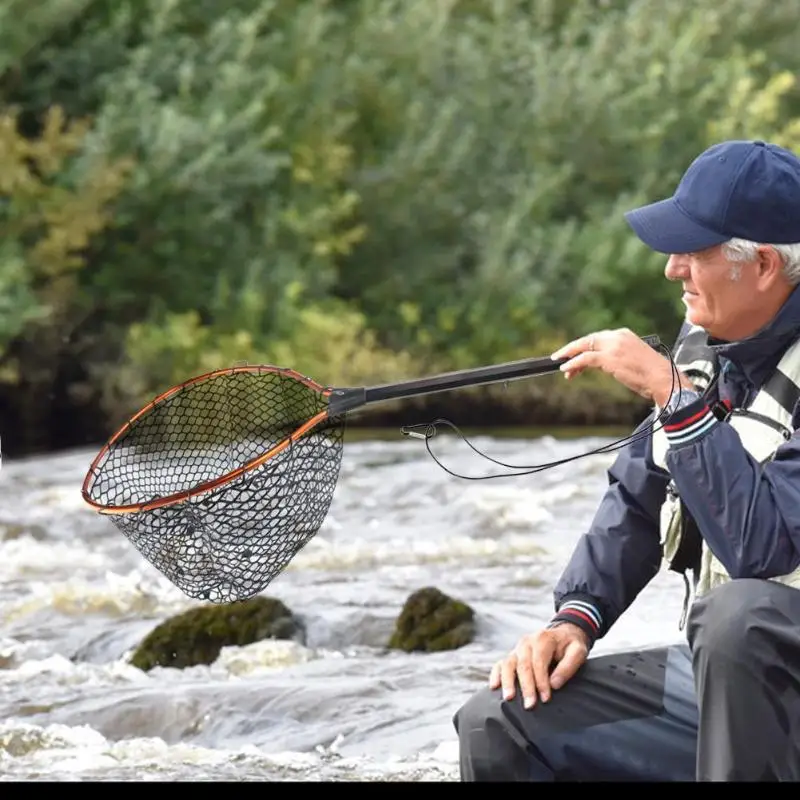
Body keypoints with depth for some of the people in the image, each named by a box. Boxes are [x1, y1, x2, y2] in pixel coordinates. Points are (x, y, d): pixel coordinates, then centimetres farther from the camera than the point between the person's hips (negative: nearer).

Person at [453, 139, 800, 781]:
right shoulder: (705, 344, 8)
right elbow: (637, 497, 16)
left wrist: (673, 394, -25)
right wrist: (576, 617, 2)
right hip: (722, 668, 8)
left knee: (738, 610, -39)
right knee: (497, 725, -3)